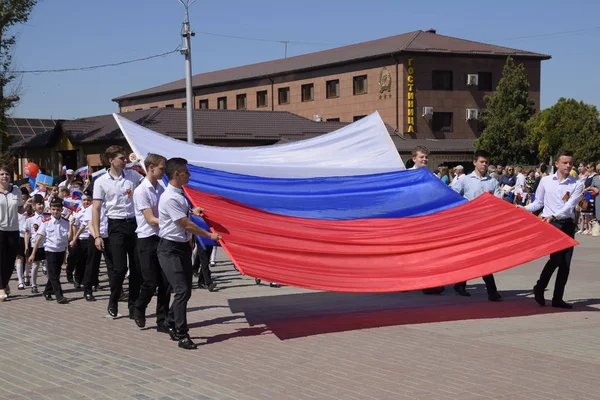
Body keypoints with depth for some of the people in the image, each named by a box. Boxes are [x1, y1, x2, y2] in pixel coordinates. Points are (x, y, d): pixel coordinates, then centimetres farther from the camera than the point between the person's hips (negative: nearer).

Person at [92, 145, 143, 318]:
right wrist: (97, 235, -9)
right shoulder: (101, 182, -3)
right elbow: (96, 209, -3)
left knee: (137, 268, 4)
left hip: (134, 224, 3)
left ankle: (133, 306, 17)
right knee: (119, 268, -7)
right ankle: (113, 301, 18)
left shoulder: (132, 175, 5)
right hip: (116, 226, -3)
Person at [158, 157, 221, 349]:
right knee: (182, 290, -13)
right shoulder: (170, 198, -20)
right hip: (170, 249, -9)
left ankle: (171, 324, 29)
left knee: (186, 290, 12)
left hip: (183, 246, 9)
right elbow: (187, 225, -17)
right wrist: (210, 235, -9)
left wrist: (191, 210, 18)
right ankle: (182, 335, -9)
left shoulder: (180, 194, 8)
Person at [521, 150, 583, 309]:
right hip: (549, 224, -2)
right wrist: (525, 208, -5)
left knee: (565, 262, 2)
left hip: (567, 225, 2)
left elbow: (569, 206, -11)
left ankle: (557, 298, 11)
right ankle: (539, 288, 8)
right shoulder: (545, 181, 4)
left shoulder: (577, 185, 1)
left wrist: (554, 216, -26)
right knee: (556, 258, -15)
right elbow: (538, 202, 12)